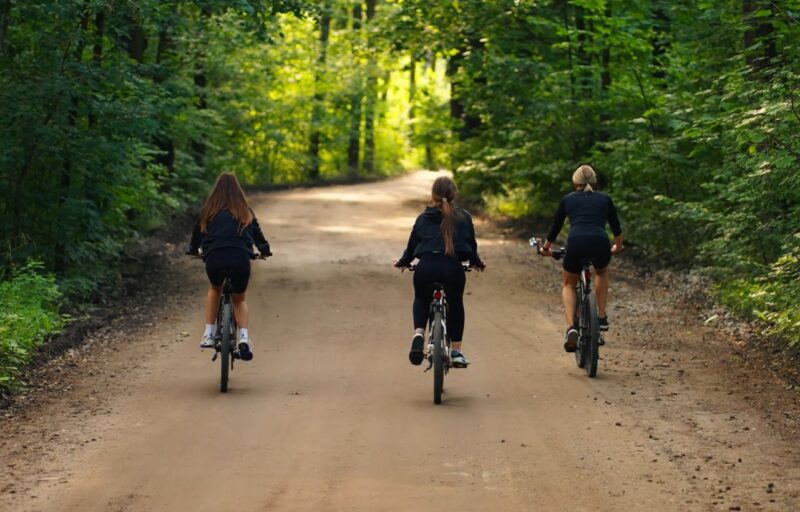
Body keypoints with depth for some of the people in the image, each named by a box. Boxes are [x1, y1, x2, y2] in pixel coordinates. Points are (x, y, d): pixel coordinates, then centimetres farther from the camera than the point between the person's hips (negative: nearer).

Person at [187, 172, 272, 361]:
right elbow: (257, 232, 27)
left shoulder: (209, 210, 16)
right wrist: (265, 251, 46)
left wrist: (192, 250, 46)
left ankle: (209, 335, 22)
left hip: (214, 257, 0)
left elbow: (198, 231, 27)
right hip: (240, 258, 0)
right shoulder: (245, 211, 17)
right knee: (239, 299, 22)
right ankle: (244, 337, -3)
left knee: (214, 289, 32)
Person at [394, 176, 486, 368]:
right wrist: (476, 263, 41)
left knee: (421, 300, 30)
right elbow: (471, 244, 21)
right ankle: (456, 352, 22)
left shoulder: (423, 218, 16)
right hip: (452, 267, -1)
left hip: (426, 266, 1)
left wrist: (403, 262, 40)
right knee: (455, 304, 26)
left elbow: (412, 244, 20)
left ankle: (419, 334, 2)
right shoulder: (463, 217, 14)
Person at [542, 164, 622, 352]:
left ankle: (571, 327, 1)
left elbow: (556, 227, 29)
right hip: (600, 245, 1)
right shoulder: (605, 199, 23)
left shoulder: (567, 199, 21)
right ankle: (601, 317, 26)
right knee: (601, 272, 36)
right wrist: (618, 247, 53)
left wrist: (546, 248, 48)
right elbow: (616, 227, 33)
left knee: (569, 285, 24)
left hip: (576, 244, -1)